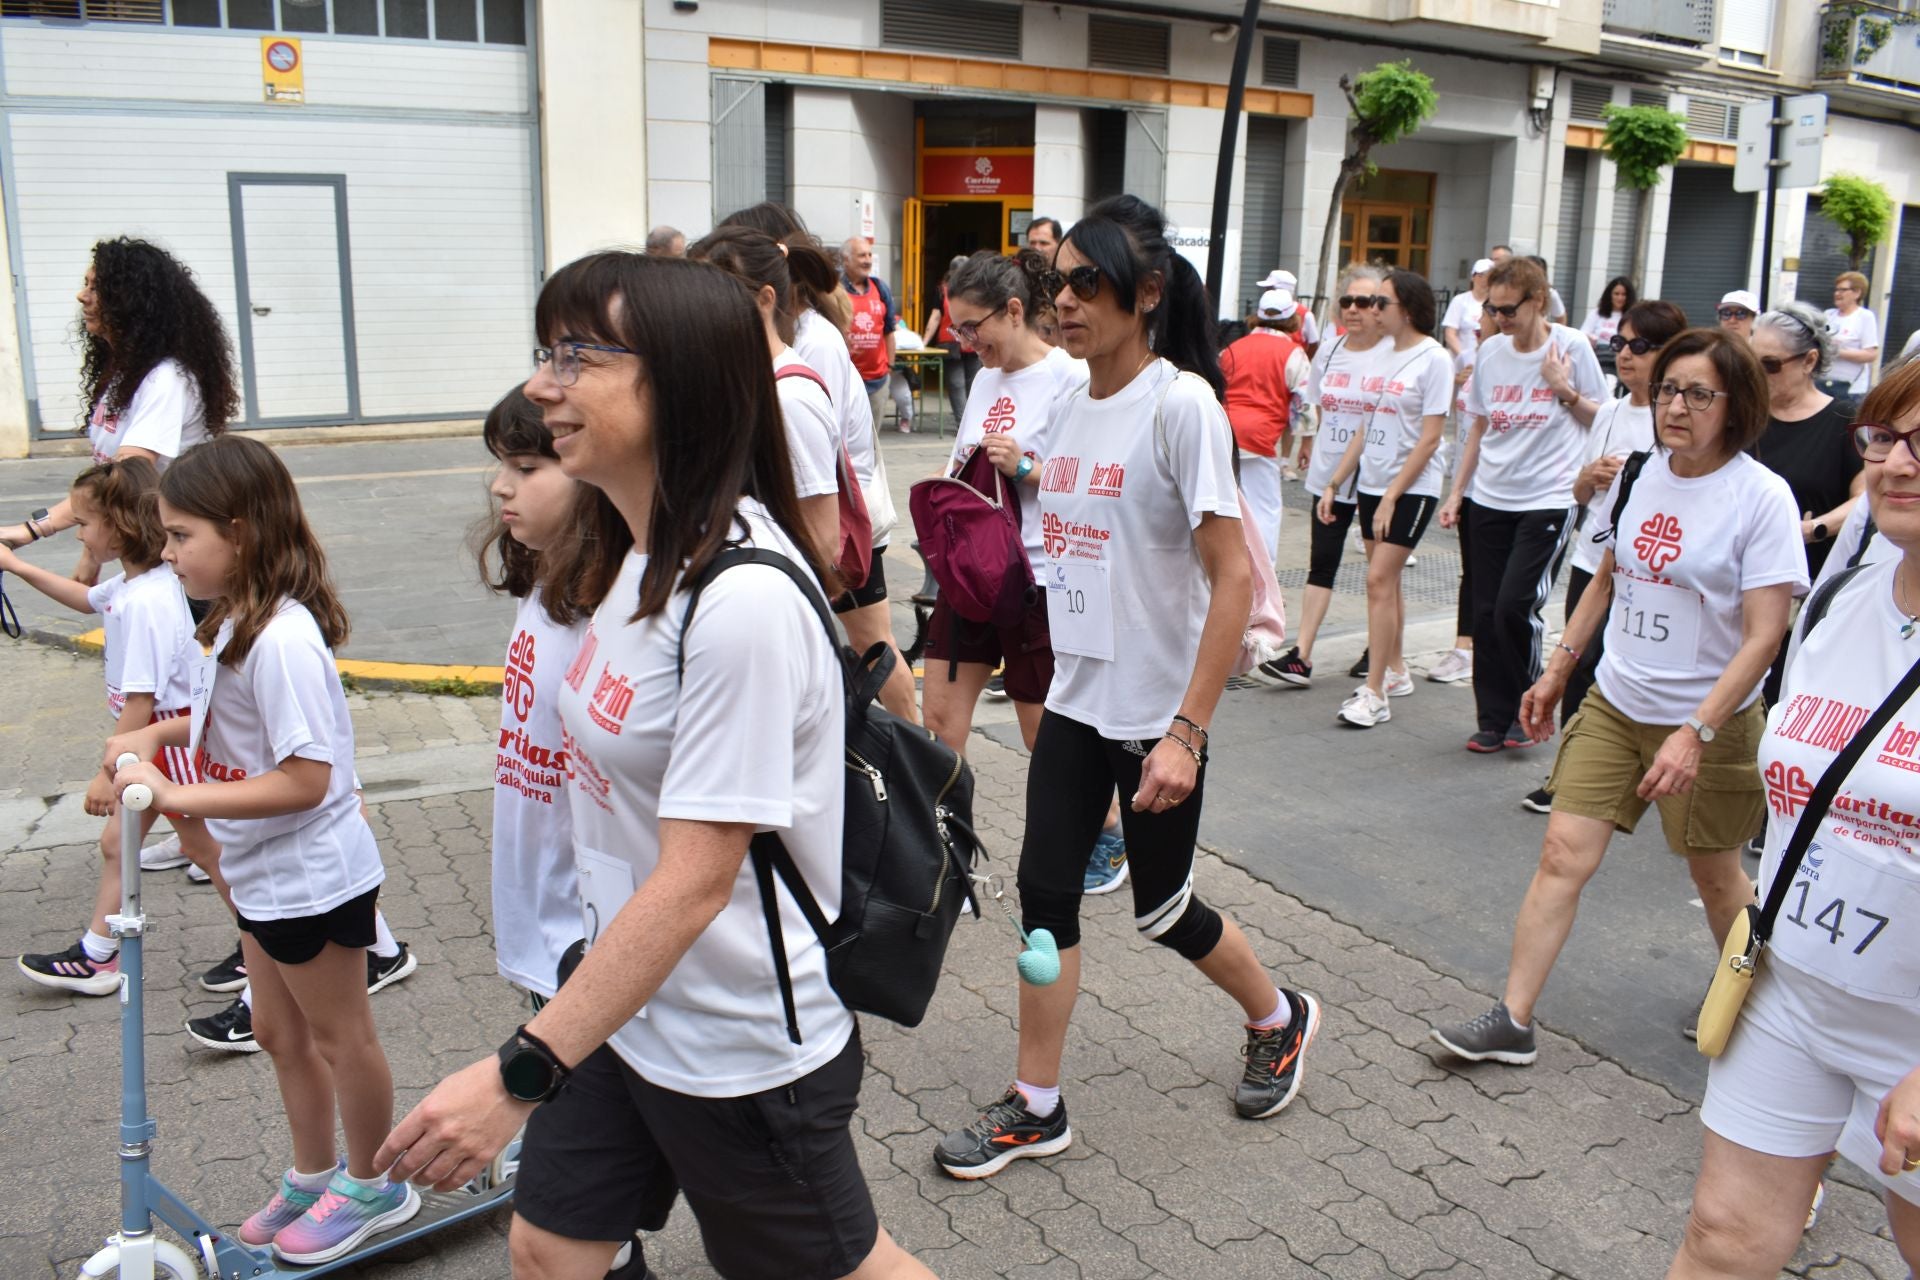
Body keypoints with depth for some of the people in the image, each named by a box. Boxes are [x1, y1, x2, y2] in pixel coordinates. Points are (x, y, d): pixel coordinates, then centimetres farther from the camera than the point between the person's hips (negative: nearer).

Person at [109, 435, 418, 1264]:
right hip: (267, 876, 10)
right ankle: (312, 1177, 43)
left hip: (312, 878, -9)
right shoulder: (240, 623, 1)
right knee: (281, 1033, 23)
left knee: (339, 1036, 11)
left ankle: (372, 1188, 32)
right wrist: (159, 732, 0)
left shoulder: (281, 640, -29)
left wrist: (176, 796, -28)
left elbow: (307, 779, -31)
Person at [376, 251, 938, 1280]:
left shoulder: (741, 598, -29)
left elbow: (695, 879, -29)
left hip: (741, 1048, -8)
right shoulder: (645, 556, 0)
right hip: (620, 1005, 8)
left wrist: (519, 1075, -27)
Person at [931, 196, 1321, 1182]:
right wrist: (1043, 675, 15)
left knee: (1162, 911, 9)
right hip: (1073, 699, 6)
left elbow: (1233, 579, -20)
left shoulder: (1180, 406, -16)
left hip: (1155, 715, -6)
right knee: (1045, 891, 6)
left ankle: (1279, 1021, 39)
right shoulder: (1071, 407, 6)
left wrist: (1186, 732, -24)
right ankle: (1036, 1108, 21)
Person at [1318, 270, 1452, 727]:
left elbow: (1429, 437, -14)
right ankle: (1395, 672, 27)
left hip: (1412, 487, -7)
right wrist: (1334, 483, 10)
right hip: (1372, 482, 7)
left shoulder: (1433, 358, -11)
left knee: (1380, 580, -12)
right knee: (1385, 581, 12)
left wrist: (1392, 496, -17)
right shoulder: (1383, 352, 10)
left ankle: (1374, 694, -9)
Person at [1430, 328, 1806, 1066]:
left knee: (1714, 875, 14)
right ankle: (1512, 1023, 6)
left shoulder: (1761, 497, -15)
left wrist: (1696, 731, -25)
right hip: (1614, 704, 4)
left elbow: (1764, 634, -18)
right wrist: (1558, 669, 15)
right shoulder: (1640, 473, 1)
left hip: (1710, 722, -4)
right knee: (1563, 854, 0)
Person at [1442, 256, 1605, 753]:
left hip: (1549, 501, -5)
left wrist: (1564, 389, -14)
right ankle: (1494, 719, 17)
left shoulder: (1572, 346, -6)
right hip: (1491, 499, 5)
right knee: (1486, 613, 5)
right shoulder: (1491, 351, 6)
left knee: (1516, 606, -14)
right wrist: (1457, 492, 13)